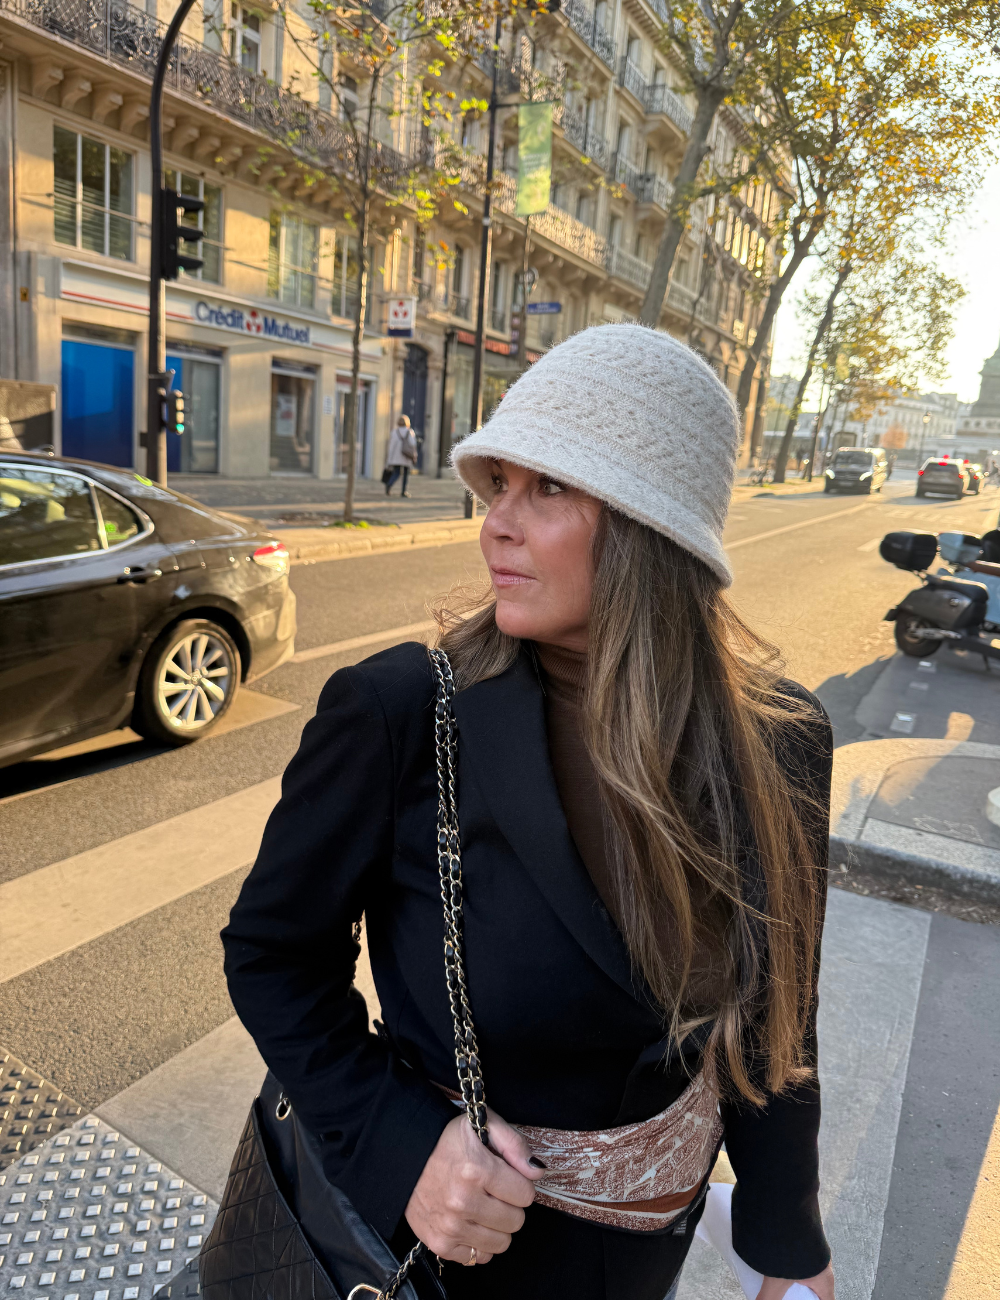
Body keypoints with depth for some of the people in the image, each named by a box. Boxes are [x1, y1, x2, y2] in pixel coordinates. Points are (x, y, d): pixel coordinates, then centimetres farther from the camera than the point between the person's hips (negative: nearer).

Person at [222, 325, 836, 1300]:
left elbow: (772, 1013, -5)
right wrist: (393, 1138, -24)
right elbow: (271, 952, -12)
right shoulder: (399, 716, -27)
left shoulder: (774, 743, -17)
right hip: (454, 1217, -3)